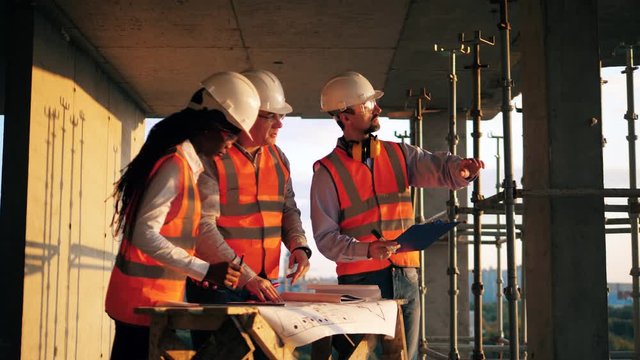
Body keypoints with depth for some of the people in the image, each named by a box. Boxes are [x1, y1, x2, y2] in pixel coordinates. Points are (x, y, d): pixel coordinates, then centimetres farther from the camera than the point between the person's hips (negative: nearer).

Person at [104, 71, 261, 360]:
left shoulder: (188, 164, 11)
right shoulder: (176, 165, -17)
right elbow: (144, 235, -22)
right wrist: (204, 271, -22)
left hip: (160, 294, 9)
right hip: (146, 296, -9)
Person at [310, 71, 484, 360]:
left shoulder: (399, 154, 10)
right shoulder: (327, 171, -3)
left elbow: (437, 167, -4)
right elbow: (325, 237, -8)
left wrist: (460, 169, -27)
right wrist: (367, 250, -23)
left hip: (406, 278, 4)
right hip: (360, 281, -4)